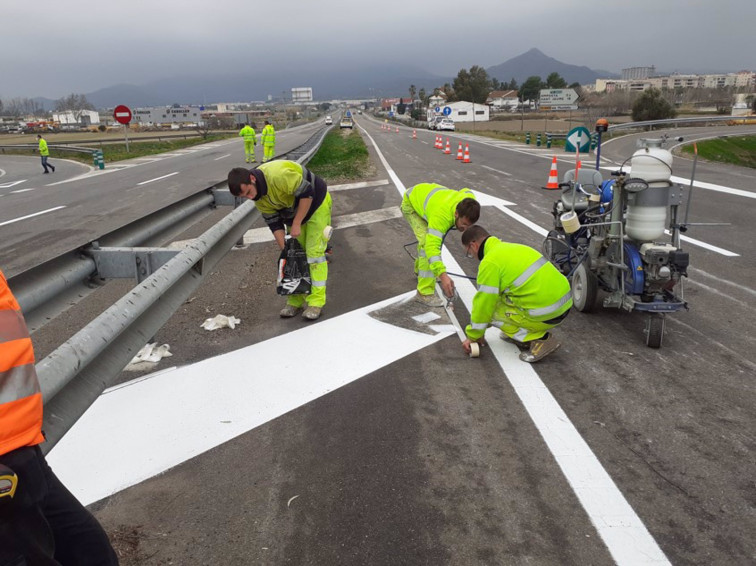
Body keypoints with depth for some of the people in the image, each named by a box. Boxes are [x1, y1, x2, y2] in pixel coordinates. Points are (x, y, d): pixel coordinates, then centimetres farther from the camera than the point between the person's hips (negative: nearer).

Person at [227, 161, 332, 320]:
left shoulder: (279, 174, -37)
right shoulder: (258, 196, -11)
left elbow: (307, 193, -30)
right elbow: (274, 222, -5)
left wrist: (296, 224, -26)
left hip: (316, 202, -7)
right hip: (293, 210, 7)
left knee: (314, 252, -11)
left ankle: (316, 302, -6)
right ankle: (295, 301, 15)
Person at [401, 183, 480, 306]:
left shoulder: (469, 199, -26)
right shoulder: (441, 216, -46)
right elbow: (432, 246, -54)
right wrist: (442, 275, -64)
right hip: (411, 203, -7)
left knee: (432, 237, 20)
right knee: (427, 242, -23)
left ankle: (419, 269, 47)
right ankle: (425, 293, -21)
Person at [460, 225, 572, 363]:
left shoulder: (490, 262, -12)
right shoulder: (511, 247, 18)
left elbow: (483, 304, -8)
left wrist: (473, 336, 8)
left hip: (547, 315, -9)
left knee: (491, 310, 4)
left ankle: (537, 340, -3)